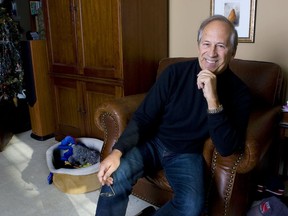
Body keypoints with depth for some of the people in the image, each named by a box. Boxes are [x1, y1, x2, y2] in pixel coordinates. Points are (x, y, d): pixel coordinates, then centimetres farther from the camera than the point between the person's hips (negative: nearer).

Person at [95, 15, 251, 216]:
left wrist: (213, 100, -32)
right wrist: (118, 151, -21)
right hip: (153, 142, 1)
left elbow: (227, 148, -21)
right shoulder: (176, 72, -7)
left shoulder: (239, 92, -9)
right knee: (115, 175, -26)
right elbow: (143, 117, -6)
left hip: (188, 154, 0)